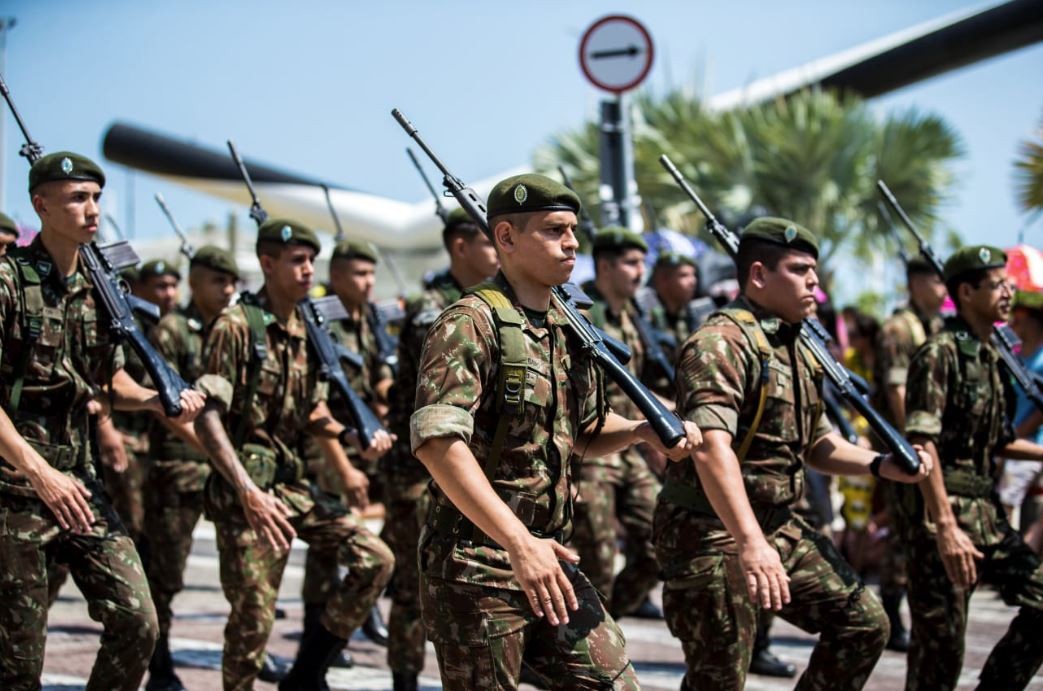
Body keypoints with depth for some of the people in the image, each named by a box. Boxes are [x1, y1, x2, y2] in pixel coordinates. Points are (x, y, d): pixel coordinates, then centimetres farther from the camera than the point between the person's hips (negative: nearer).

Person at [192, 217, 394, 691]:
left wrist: (357, 439, 2)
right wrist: (248, 491, -26)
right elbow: (207, 417, -17)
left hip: (292, 483, 7)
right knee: (253, 616, -7)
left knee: (376, 560, 0)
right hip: (245, 487, -7)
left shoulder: (305, 332, 12)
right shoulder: (236, 326, -11)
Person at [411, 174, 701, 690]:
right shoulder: (471, 323, -13)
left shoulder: (567, 330, 12)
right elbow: (437, 442, -26)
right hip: (475, 570, -8)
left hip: (547, 559, 8)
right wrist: (518, 541, -33)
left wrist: (642, 431, 3)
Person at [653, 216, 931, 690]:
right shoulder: (722, 343, -18)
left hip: (780, 527, 9)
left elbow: (815, 443, 24)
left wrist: (880, 466, 5)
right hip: (713, 533, -9)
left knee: (864, 623, 8)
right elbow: (711, 448, -32)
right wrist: (750, 542, -43)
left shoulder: (796, 349, 13)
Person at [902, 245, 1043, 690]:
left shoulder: (990, 357, 15)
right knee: (941, 643, -4)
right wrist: (946, 527, -27)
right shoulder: (941, 353, -12)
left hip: (986, 513, 9)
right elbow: (922, 442, -20)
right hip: (945, 509, -9)